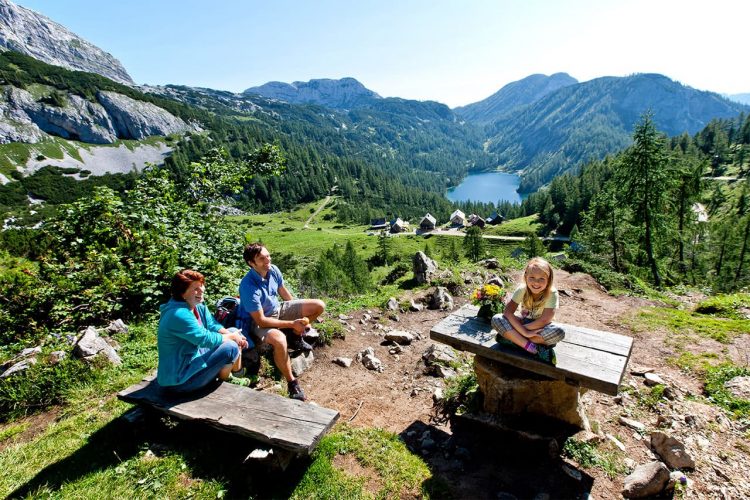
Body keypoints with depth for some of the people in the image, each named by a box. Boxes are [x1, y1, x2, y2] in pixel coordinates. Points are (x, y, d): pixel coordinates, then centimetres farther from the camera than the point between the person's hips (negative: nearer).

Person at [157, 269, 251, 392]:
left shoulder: (199, 307, 1)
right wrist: (231, 337, -12)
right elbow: (206, 339, -26)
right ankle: (224, 378, 9)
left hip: (196, 356, 10)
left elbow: (214, 326, 1)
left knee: (234, 331, 7)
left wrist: (233, 335, -17)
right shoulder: (179, 315, -28)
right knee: (231, 347, -20)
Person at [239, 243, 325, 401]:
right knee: (279, 340, -40)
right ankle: (292, 383, -18)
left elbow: (283, 292, 8)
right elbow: (261, 321, -28)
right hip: (260, 321, -7)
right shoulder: (248, 286, -31)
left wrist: (300, 314, 13)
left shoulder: (273, 270, -12)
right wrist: (292, 323, -28)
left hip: (278, 309, 7)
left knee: (319, 306, -5)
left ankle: (296, 337, 15)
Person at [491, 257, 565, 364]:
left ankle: (512, 338, -26)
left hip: (540, 328, -1)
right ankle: (531, 347, -31)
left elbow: (544, 320, -25)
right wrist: (524, 332, -34)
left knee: (559, 332, -35)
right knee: (496, 319, -25)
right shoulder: (522, 289, -17)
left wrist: (519, 329, -23)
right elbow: (507, 312, -24)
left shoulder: (552, 293, -22)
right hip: (524, 323, 2)